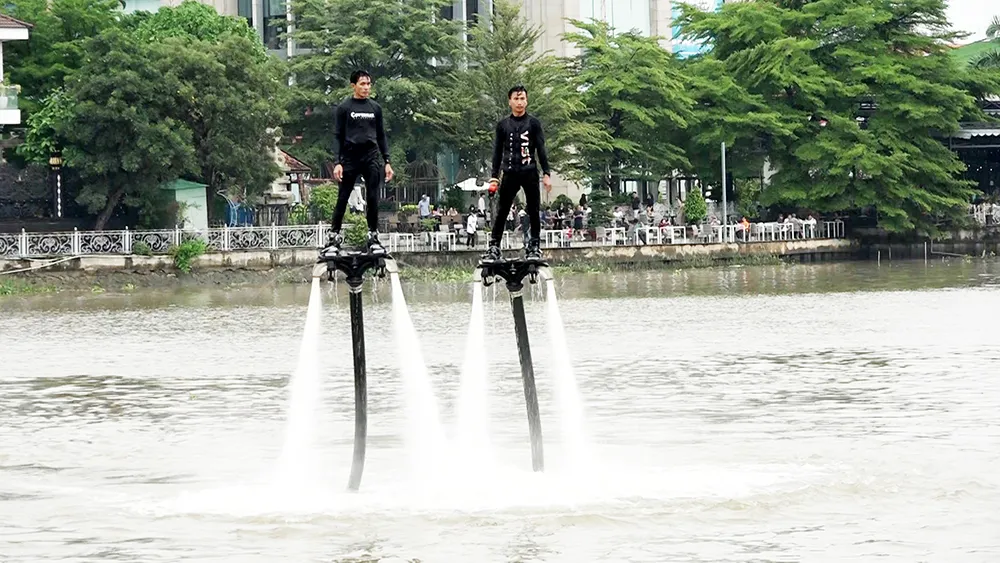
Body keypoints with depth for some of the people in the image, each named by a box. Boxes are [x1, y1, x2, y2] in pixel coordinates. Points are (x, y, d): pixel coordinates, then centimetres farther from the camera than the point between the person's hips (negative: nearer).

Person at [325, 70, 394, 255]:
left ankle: (373, 237, 4)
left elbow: (381, 136, 16)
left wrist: (386, 161, 9)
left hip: (372, 157, 3)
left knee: (373, 198, -2)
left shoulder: (375, 108, 12)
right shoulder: (344, 108, 2)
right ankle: (334, 236, 6)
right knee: (343, 198, 0)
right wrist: (338, 162, -8)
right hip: (350, 157, -3)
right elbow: (337, 137, 1)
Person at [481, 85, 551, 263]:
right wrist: (494, 177, 6)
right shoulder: (503, 125, 10)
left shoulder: (533, 123, 5)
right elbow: (497, 151, 12)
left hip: (529, 173, -1)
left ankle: (534, 246, 7)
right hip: (510, 173, 1)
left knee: (533, 211, 1)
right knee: (501, 212, -3)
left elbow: (541, 149, 4)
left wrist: (546, 173, -3)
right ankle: (494, 247, -3)